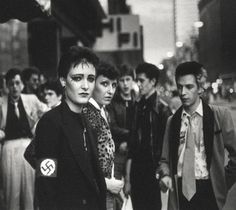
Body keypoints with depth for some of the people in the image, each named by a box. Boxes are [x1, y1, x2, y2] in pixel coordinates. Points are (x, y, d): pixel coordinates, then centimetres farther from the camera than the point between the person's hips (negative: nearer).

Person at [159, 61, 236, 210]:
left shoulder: (220, 115, -4)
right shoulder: (172, 121, 7)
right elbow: (165, 159, 11)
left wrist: (223, 183, -3)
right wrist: (165, 175, -7)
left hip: (208, 193, -3)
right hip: (179, 192, 3)